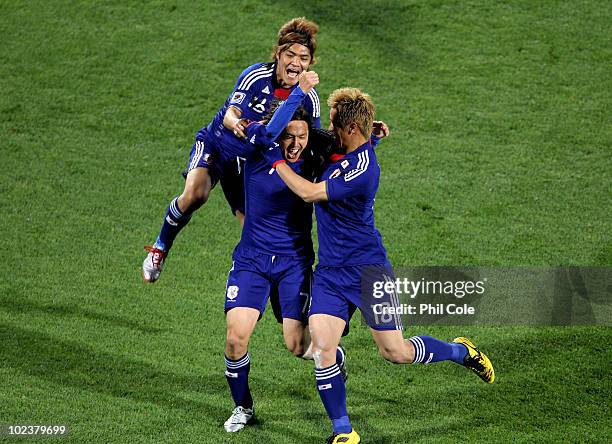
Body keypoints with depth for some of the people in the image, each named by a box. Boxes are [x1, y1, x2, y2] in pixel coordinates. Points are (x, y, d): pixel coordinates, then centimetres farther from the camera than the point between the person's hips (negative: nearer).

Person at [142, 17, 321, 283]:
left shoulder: (309, 98, -12)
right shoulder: (256, 76, -23)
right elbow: (230, 114, -33)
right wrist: (235, 124, -57)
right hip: (215, 144, -3)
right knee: (194, 194, -28)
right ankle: (161, 247, -4)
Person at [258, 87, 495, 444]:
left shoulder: (362, 171, -24)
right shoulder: (344, 150, 3)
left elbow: (308, 192, -25)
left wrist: (276, 159, -16)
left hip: (368, 268, -7)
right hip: (330, 270, 7)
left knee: (395, 352, 0)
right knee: (322, 349, -7)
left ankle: (463, 352, 27)